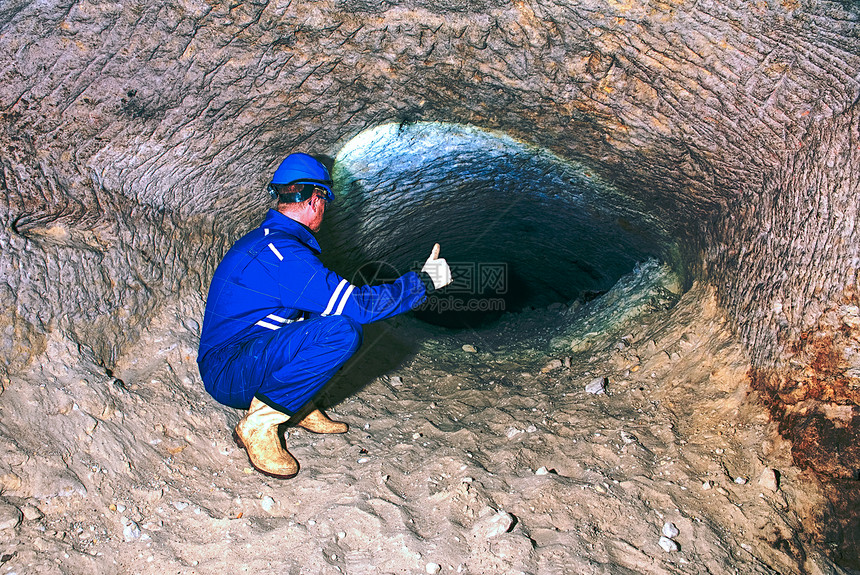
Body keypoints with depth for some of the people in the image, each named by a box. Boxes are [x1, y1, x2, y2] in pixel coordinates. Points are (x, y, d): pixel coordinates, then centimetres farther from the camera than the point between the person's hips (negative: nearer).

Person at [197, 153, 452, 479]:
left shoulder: (263, 240, 11)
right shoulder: (279, 253, -23)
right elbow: (359, 303, -25)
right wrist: (424, 281, -13)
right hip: (226, 376, -10)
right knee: (341, 331, -30)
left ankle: (299, 406, 8)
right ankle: (259, 424, -14)